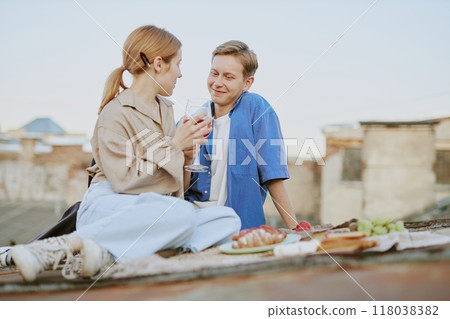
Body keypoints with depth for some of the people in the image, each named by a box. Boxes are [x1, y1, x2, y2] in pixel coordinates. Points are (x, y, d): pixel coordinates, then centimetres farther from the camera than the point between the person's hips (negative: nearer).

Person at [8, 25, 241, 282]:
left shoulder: (166, 109, 19)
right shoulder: (116, 113, -6)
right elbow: (124, 180, -14)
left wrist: (186, 145, 7)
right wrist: (174, 146, -9)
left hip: (154, 208, 8)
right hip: (110, 206, -8)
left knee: (229, 219, -16)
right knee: (183, 213, -37)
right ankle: (63, 245, -36)